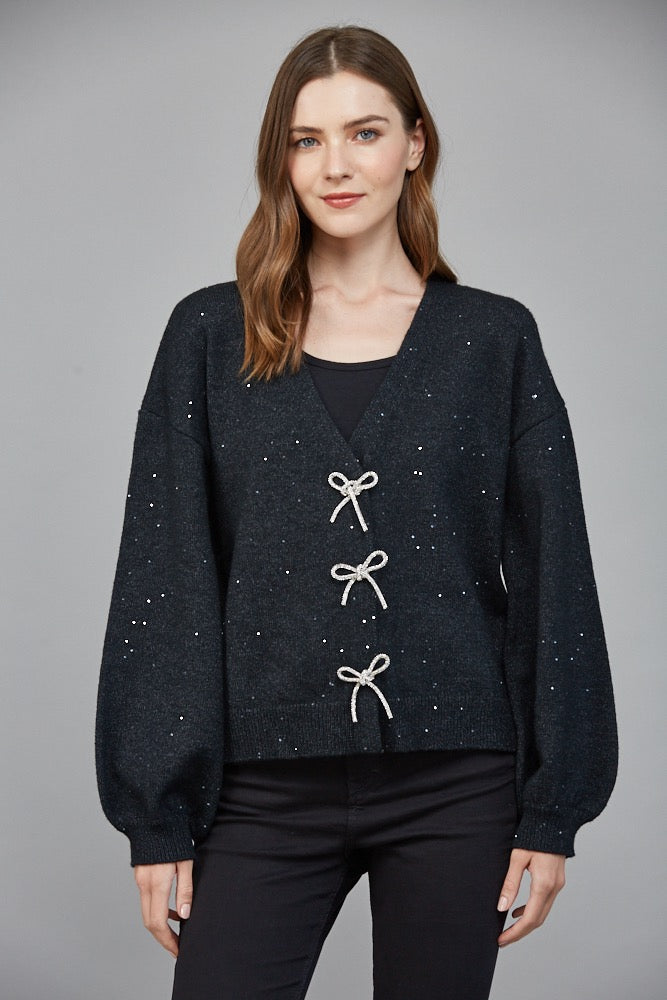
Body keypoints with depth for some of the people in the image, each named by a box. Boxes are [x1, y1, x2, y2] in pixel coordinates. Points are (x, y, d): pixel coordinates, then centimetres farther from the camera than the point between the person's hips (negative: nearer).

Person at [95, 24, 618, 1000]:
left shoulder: (495, 339, 4)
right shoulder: (211, 335, 4)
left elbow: (551, 578, 4)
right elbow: (162, 581, 2)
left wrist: (554, 811, 0)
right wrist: (157, 818, -1)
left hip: (454, 783, 0)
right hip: (264, 790, 0)